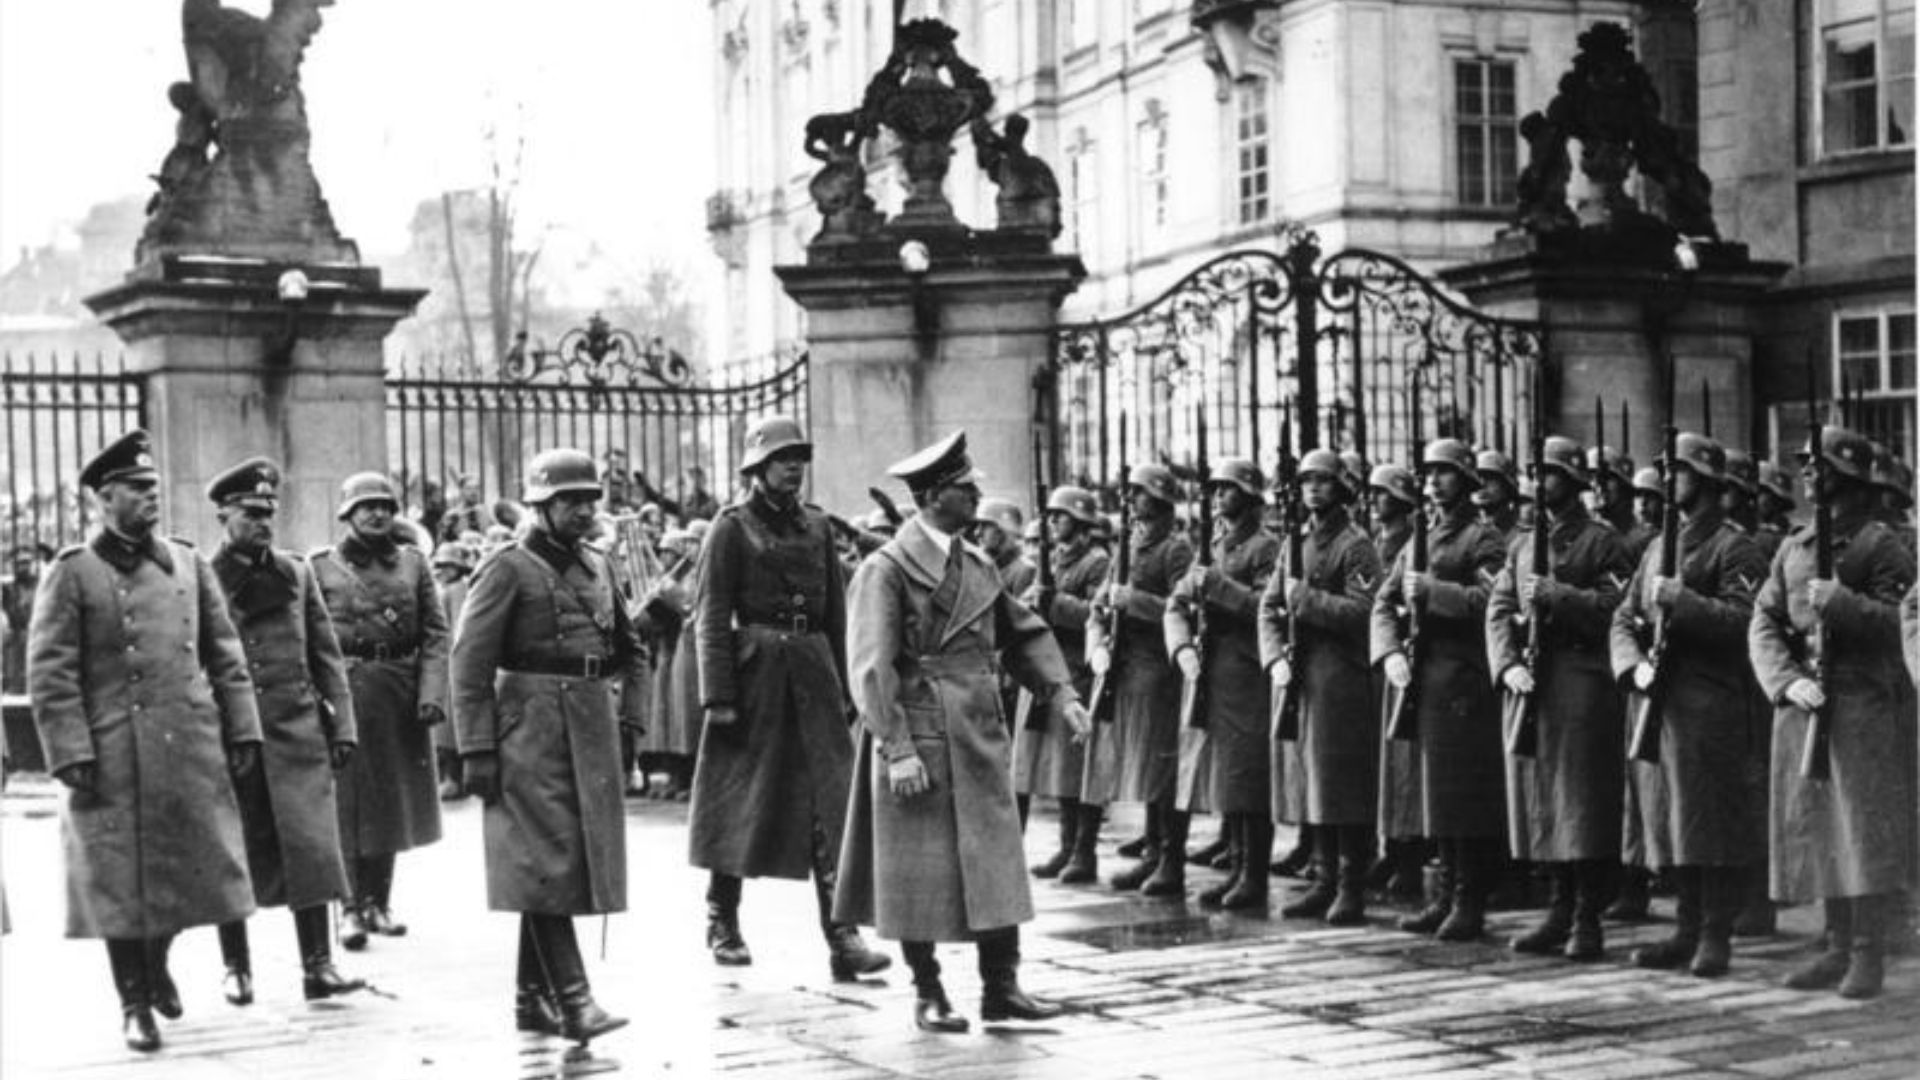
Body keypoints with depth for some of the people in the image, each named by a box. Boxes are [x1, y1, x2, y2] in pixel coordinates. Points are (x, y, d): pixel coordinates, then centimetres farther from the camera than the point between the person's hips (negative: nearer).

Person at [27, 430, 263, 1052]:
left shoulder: (189, 565, 10)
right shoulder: (72, 574, -4)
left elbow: (226, 657, 12)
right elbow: (49, 675, -7)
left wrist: (242, 731, 7)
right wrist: (71, 755, -13)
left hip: (193, 752, 4)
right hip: (115, 760, -4)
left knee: (190, 870, 11)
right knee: (121, 882, 4)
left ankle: (157, 961, 38)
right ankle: (135, 1003, 19)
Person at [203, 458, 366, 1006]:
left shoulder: (297, 572, 9)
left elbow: (326, 655, 11)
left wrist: (342, 724, 6)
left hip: (297, 731, 2)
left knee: (310, 845, -4)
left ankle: (318, 964, 0)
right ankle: (236, 966, 18)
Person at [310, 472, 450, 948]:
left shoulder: (413, 562, 7)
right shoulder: (321, 566, 0)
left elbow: (435, 632, 3)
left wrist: (431, 692, -8)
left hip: (401, 692, 3)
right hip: (345, 690, -3)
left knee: (392, 799, 11)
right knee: (348, 801, -3)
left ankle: (379, 901, 23)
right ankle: (353, 908, 2)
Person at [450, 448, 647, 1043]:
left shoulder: (598, 566, 14)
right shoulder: (508, 569, -6)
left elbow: (629, 648, 25)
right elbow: (469, 663, -10)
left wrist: (629, 712, 12)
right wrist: (476, 749, -15)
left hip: (592, 733, 7)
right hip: (532, 731, -7)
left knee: (582, 862, 10)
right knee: (546, 866, -9)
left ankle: (532, 999, 19)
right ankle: (571, 999, -11)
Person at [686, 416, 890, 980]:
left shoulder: (817, 525, 12)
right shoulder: (732, 527, -2)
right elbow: (711, 616, -7)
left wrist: (843, 686, 12)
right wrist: (718, 695, -14)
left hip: (813, 669, 4)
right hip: (754, 671, -4)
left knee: (832, 800, -5)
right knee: (738, 800, 5)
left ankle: (842, 937, -8)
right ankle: (722, 923, 21)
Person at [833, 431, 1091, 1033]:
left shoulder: (978, 568, 12)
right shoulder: (886, 570, -9)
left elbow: (1025, 635, 18)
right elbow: (870, 667, -14)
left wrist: (1061, 693, 3)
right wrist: (897, 749, -19)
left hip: (981, 741, 6)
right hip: (919, 743, -6)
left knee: (997, 866, 5)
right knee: (919, 873, 2)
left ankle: (1001, 988, 12)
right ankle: (927, 995, 14)